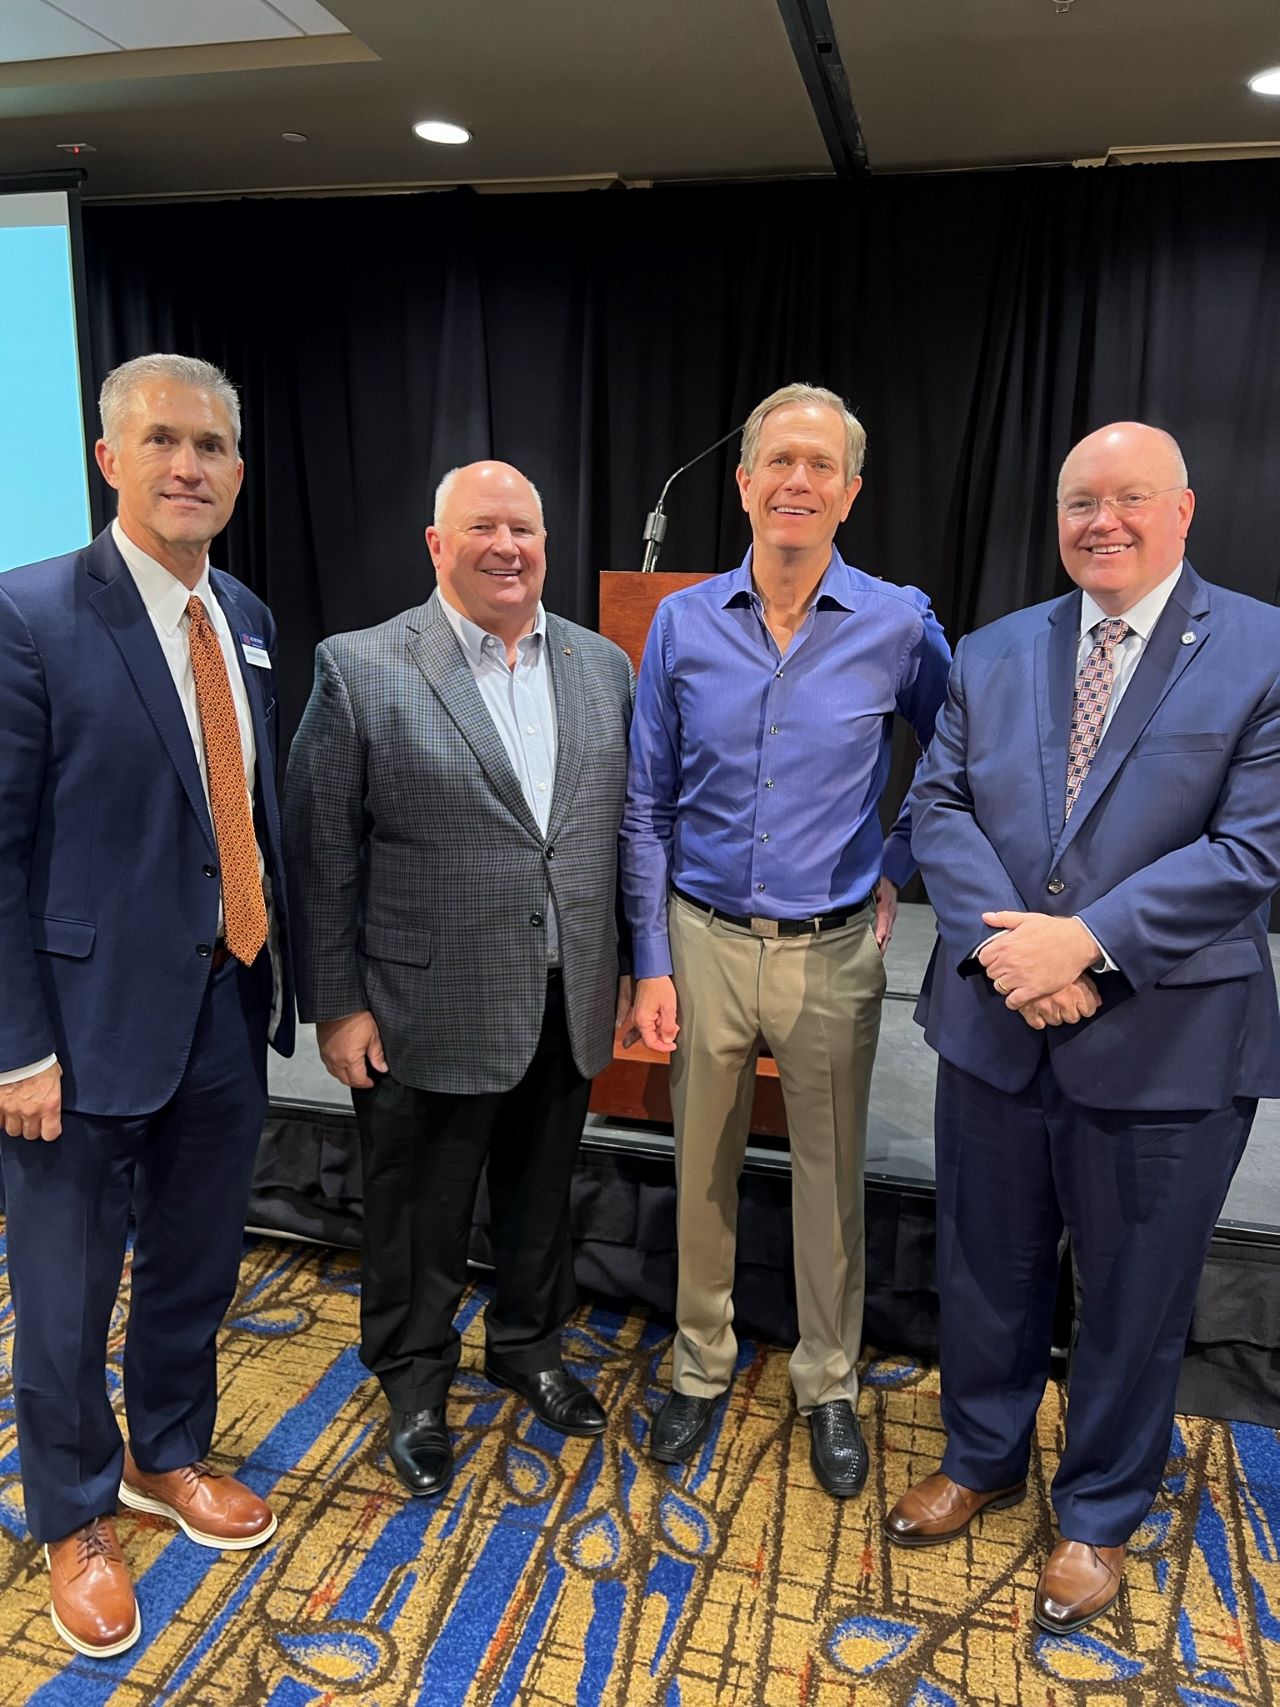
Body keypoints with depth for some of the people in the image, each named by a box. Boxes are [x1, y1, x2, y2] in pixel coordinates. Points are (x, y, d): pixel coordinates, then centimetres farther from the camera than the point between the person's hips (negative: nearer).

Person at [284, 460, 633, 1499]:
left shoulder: (601, 664, 4)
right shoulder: (360, 670, -9)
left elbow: (624, 826, 9)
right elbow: (321, 854, -8)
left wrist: (626, 966, 9)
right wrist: (337, 1005, -8)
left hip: (568, 1006, 4)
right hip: (429, 1012, -4)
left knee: (543, 1197, 22)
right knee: (420, 1215, 14)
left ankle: (529, 1345, 48)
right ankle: (416, 1383, 40)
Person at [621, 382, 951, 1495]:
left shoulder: (899, 624, -5)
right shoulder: (684, 624, -2)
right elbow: (647, 809, 1)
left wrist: (898, 870, 1)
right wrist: (653, 964, -2)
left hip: (834, 950, -1)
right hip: (706, 941, 1)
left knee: (832, 1177, 13)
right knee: (702, 1172, 14)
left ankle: (830, 1386, 36)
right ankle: (700, 1367, 36)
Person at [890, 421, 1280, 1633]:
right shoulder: (992, 654, 6)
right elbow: (936, 804, 0)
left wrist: (1088, 942, -21)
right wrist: (998, 943, -15)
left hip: (1166, 1043, -3)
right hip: (993, 1025, 4)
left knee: (1134, 1297, 15)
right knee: (986, 1269, 19)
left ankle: (1098, 1517, 39)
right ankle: (981, 1461, 44)